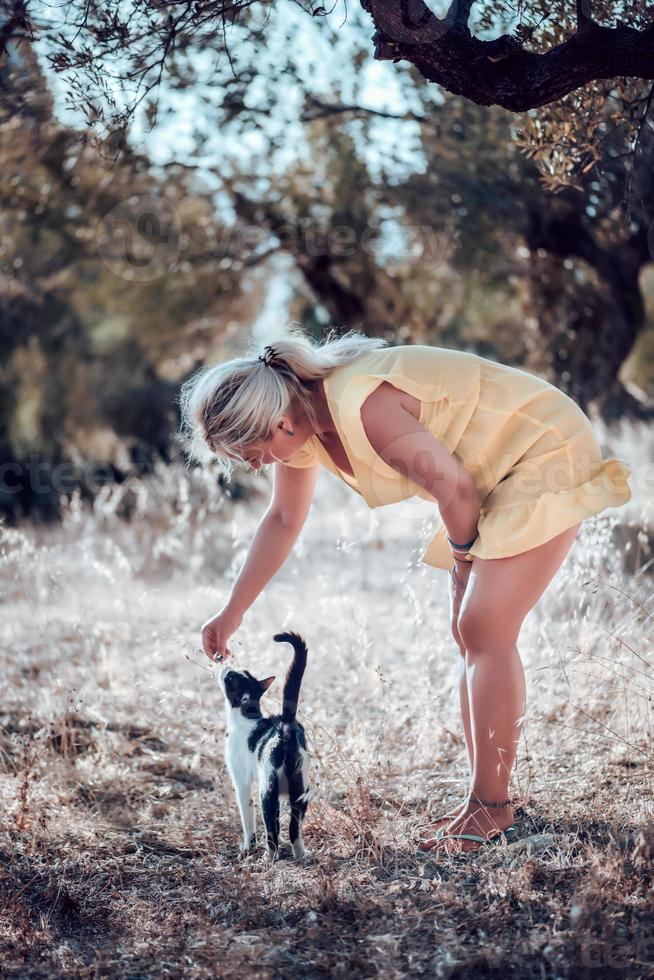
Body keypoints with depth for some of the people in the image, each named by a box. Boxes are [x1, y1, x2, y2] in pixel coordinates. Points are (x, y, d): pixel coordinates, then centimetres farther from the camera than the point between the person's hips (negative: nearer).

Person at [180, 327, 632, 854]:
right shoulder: (298, 418, -3)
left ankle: (491, 806, -4)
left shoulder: (361, 408, -33)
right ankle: (485, 802, 13)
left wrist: (462, 552, -4)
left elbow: (453, 486, -24)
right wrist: (232, 612, 14)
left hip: (546, 455, -9)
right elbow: (283, 520, 12)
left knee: (485, 631, -13)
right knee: (470, 634, 7)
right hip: (496, 473, 9)